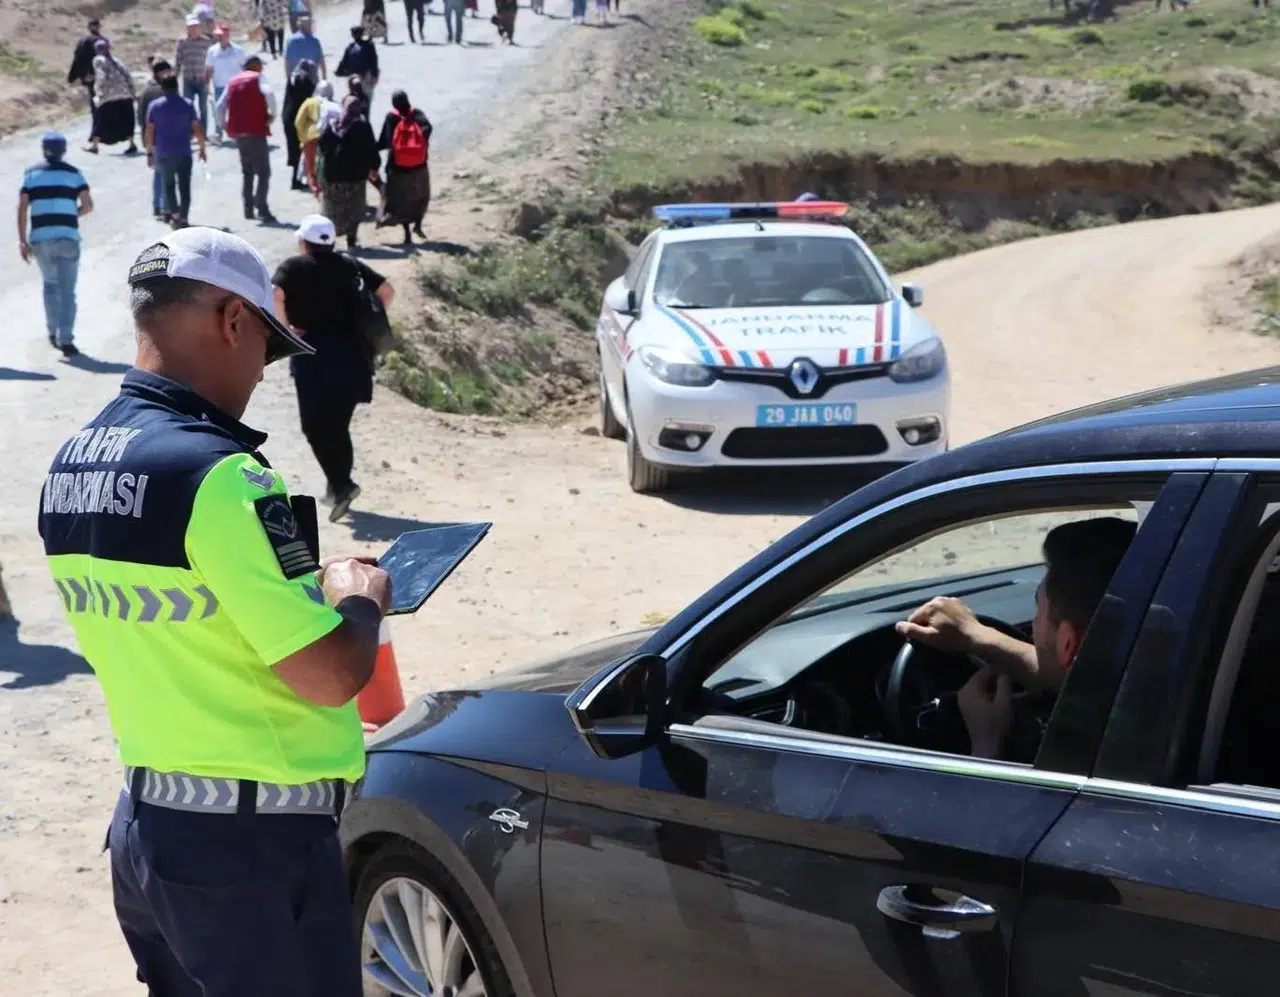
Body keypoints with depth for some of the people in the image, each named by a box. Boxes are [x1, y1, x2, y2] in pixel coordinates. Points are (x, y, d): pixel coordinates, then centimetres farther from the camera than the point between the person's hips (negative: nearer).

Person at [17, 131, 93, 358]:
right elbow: (88, 205, -2)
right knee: (67, 290, 2)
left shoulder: (31, 174, 8)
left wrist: (22, 241, 4)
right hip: (67, 237, -2)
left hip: (40, 238, 2)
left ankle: (53, 332, 18)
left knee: (50, 284, 22)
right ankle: (66, 339, -5)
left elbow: (22, 209, 1)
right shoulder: (73, 173, 4)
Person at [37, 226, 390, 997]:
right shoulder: (218, 473, -22)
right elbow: (331, 675, -22)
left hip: (144, 825, 8)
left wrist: (303, 587, 12)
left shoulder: (72, 466, 4)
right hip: (251, 844, -8)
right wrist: (358, 597, -3)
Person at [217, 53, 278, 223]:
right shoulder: (257, 78, 0)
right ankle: (262, 208, -18)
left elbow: (220, 105, 13)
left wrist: (225, 125, 20)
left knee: (247, 172, 19)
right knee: (263, 172, -6)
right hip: (256, 131, -6)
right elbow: (268, 94, -20)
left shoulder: (233, 81, 17)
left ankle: (248, 209, 14)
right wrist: (272, 115, -9)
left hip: (237, 132, 6)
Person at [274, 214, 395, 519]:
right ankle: (339, 485, 21)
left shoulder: (294, 267, -1)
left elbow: (275, 296, -19)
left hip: (314, 355, -5)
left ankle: (342, 485, -13)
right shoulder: (350, 265, 11)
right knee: (338, 423, 16)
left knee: (315, 425, 0)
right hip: (351, 354, 5)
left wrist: (287, 329, -8)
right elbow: (387, 291, 11)